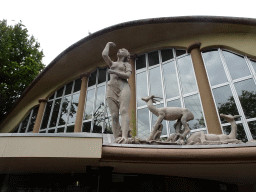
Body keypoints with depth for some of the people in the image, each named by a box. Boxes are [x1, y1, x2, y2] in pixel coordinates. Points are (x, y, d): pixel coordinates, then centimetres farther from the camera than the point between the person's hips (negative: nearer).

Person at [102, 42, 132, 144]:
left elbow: (127, 75, 3)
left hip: (123, 87, -2)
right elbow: (104, 55, 15)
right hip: (111, 89, 3)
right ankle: (117, 140, -21)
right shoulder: (112, 63, 32)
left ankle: (125, 137, -41)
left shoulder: (128, 65, 23)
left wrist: (114, 72, -7)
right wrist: (108, 44, 31)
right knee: (114, 115, -13)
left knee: (124, 111, -25)